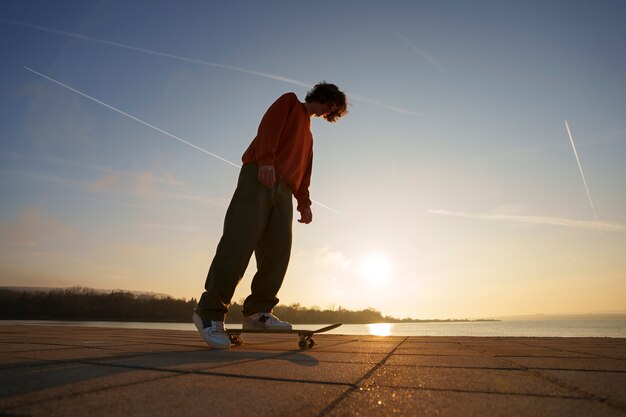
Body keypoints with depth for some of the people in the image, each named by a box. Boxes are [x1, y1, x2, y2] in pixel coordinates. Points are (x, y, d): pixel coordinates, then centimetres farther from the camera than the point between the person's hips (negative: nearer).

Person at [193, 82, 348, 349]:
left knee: (278, 249, -8)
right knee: (240, 241, -18)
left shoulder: (308, 135, 35)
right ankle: (210, 312, -16)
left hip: (283, 189, 8)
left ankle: (257, 312, -6)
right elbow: (268, 124, -1)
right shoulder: (290, 101, 17)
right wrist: (265, 160, -17)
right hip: (259, 175, -7)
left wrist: (304, 202, 14)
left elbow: (304, 171, 28)